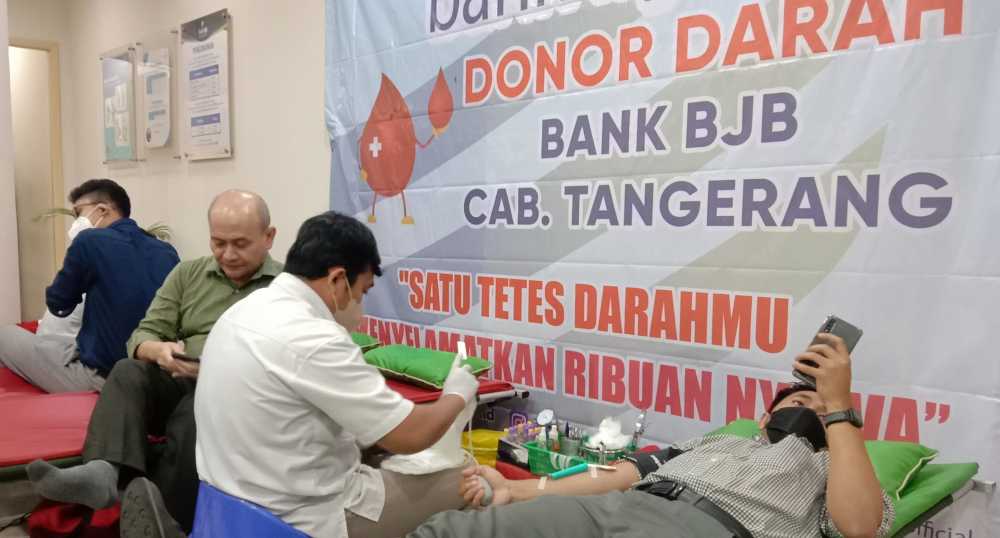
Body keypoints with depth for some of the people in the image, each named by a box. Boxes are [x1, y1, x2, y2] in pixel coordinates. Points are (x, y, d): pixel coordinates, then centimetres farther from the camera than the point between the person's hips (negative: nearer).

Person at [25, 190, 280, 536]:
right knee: (128, 372, -24)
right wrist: (159, 350, -14)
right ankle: (103, 473, -44)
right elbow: (142, 336, 11)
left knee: (199, 407, -35)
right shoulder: (187, 274, 16)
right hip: (177, 386, 5)